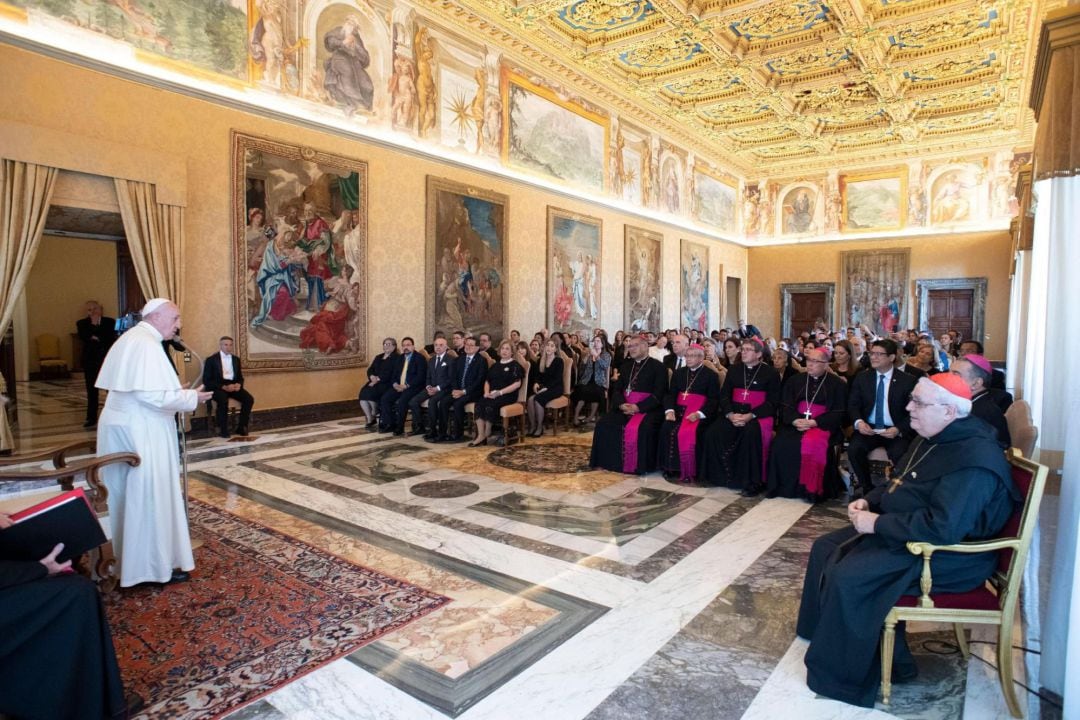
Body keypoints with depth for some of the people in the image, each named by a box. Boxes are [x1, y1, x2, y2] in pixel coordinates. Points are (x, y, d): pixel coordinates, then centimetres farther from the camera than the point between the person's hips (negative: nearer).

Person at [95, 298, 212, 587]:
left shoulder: (131, 339, 13)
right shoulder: (145, 344, -19)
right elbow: (150, 395, -26)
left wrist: (179, 393, 12)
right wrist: (191, 398, -15)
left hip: (125, 426, 11)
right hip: (139, 431, -10)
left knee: (128, 495, 19)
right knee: (149, 496, -1)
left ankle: (124, 557, 32)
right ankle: (156, 564, 9)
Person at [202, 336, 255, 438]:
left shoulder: (236, 359, 15)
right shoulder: (211, 359, 0)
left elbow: (240, 377, 17)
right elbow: (206, 380, -7)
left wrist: (239, 384, -9)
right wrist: (224, 387, -20)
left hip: (233, 385, 5)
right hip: (217, 387, -5)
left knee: (249, 399, -21)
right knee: (223, 400, -36)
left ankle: (241, 427, -9)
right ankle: (223, 429, -20)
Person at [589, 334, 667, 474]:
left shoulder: (657, 366, -1)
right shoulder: (626, 365, 18)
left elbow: (658, 394, -10)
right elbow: (617, 389, 14)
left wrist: (638, 407, -20)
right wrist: (622, 404, -9)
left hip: (648, 409, -6)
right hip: (624, 407, 6)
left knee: (641, 429, -35)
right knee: (603, 424, -16)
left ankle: (640, 466, -18)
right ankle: (611, 462, -6)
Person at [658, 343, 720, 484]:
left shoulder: (711, 375, 5)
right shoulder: (678, 373, 19)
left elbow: (714, 400, -4)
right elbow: (670, 394, 11)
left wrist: (698, 414, -19)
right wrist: (669, 410, -10)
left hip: (700, 413, -4)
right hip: (679, 410, 4)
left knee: (688, 432, -32)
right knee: (666, 429, -24)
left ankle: (689, 472, -18)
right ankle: (671, 468, -14)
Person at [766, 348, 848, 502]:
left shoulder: (837, 384, 5)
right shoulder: (795, 381, 15)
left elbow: (839, 413, -2)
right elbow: (786, 406, 8)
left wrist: (813, 422, -15)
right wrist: (795, 420, -13)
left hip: (822, 425, -3)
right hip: (796, 424, 3)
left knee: (812, 444, -35)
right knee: (780, 443, -25)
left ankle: (811, 489, -21)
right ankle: (784, 487, -13)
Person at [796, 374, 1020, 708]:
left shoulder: (973, 458, -27)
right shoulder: (932, 439, 6)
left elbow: (943, 527, -35)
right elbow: (899, 483, 21)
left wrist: (877, 523, -25)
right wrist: (869, 501, 3)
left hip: (947, 555, -10)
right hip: (902, 532, 10)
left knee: (846, 576, -23)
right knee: (825, 548, 9)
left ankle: (847, 677, -4)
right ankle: (825, 632, 24)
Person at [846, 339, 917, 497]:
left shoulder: (907, 381, 1)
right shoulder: (862, 378, 9)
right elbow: (853, 404, 6)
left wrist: (899, 429, -19)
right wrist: (858, 422, -16)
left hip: (896, 431, -2)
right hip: (868, 428, 2)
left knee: (898, 454, -32)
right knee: (854, 449, -27)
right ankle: (867, 488, -5)